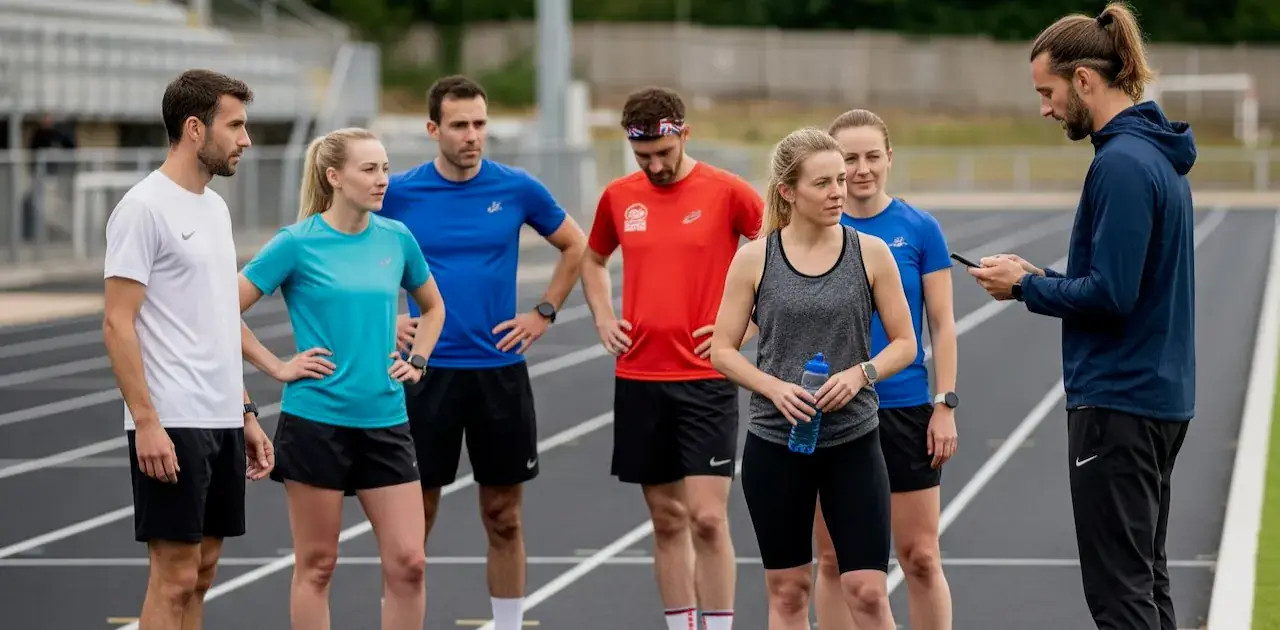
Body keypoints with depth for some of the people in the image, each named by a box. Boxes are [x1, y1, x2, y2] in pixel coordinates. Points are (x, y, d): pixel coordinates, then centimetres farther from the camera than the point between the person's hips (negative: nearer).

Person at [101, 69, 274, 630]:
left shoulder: (215, 207, 16)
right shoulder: (144, 209, -12)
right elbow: (117, 324, -16)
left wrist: (245, 413, 19)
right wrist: (146, 422, -21)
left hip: (222, 422, 9)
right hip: (172, 425, -9)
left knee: (200, 571, 11)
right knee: (175, 576, -8)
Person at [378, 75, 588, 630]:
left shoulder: (517, 189, -2)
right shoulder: (399, 192, -4)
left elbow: (575, 246, 12)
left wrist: (543, 313, 3)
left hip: (500, 369, 1)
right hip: (427, 370, -1)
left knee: (503, 517, 7)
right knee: (415, 515, 2)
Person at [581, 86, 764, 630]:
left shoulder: (726, 192, -6)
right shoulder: (619, 197, 7)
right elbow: (593, 259, 25)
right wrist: (603, 319, 10)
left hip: (706, 377, -4)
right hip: (638, 378, 4)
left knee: (707, 517, -10)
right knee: (667, 519, 9)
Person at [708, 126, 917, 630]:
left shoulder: (870, 253, -1)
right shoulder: (754, 259, -2)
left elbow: (904, 343, 4)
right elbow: (722, 349, 2)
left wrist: (860, 373, -15)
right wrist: (775, 387, -15)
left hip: (853, 442, 0)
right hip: (775, 442, 0)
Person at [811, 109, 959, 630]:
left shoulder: (920, 229, -2)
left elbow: (942, 324, 0)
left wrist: (945, 405, -5)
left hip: (905, 411, -1)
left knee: (921, 558, 0)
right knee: (834, 561, 6)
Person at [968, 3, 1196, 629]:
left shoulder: (1121, 164, -18)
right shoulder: (1158, 154, 13)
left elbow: (1110, 295, -22)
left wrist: (1026, 287, -8)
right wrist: (1042, 278, 10)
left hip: (1116, 404, -10)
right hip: (1161, 396, 10)